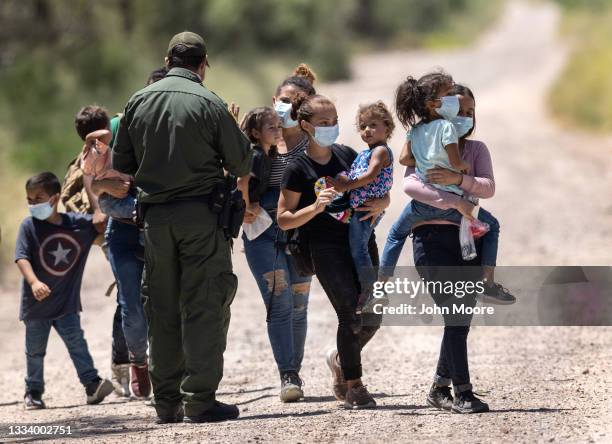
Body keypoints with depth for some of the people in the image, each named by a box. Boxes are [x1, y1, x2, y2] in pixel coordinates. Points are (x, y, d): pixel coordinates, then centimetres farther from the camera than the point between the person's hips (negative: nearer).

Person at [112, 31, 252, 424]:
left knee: (162, 309, 10)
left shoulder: (139, 101, 5)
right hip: (201, 213, -4)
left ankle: (167, 402, 11)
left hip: (155, 215, 4)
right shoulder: (209, 104, -8)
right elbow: (242, 163, -3)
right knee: (204, 306, -1)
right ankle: (200, 400, -7)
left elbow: (121, 164, 10)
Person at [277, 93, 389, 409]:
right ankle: (353, 385, 5)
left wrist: (379, 205, -6)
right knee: (351, 314, -10)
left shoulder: (347, 155, 9)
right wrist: (315, 207, -21)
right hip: (325, 246, -5)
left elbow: (382, 194, 17)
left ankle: (340, 359, 31)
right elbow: (284, 219, -6)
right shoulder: (299, 168, -5)